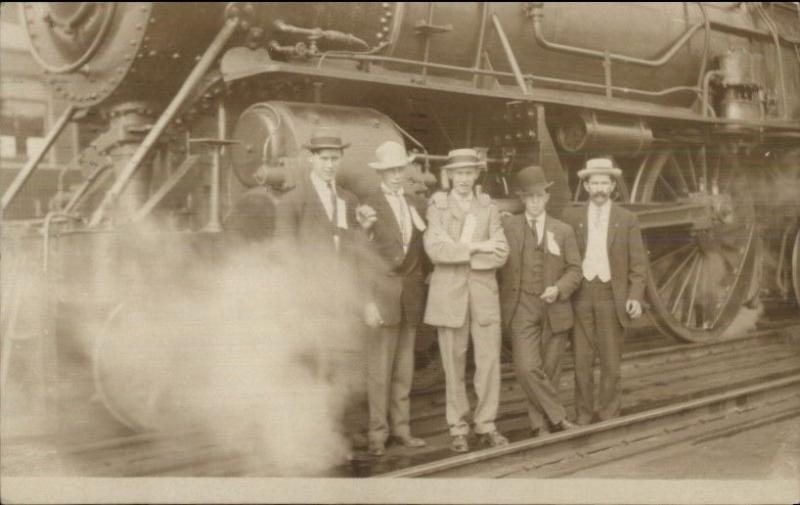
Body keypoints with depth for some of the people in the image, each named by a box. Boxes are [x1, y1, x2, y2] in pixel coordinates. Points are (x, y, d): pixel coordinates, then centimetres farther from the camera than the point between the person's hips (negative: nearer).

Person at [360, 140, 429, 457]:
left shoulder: (418, 205, 11)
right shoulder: (369, 207, -6)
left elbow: (423, 250, 14)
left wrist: (424, 287, 6)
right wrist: (368, 301, -14)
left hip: (412, 296, 5)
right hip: (383, 294, -5)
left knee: (404, 367, 11)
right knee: (379, 368, -1)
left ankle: (401, 427, 19)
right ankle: (378, 433, 7)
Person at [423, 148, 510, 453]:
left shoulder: (488, 208, 11)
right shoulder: (437, 208, 5)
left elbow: (500, 254, -1)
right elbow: (434, 249, -12)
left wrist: (458, 253, -10)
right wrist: (476, 247, -14)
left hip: (484, 293, 2)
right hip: (449, 295, -2)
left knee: (490, 361, 0)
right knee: (454, 367, 2)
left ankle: (486, 426, 12)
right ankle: (458, 430, 12)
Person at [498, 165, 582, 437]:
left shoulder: (563, 231, 8)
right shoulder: (507, 226, 3)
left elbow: (575, 270, 6)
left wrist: (559, 289, -11)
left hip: (554, 309, 2)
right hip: (521, 309, -2)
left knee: (550, 371, 6)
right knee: (527, 368, -15)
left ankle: (542, 424, 21)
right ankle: (558, 417, 0)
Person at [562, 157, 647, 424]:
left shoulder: (628, 219, 4)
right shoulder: (572, 217, 6)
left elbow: (638, 263, 2)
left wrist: (635, 296, -10)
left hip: (612, 297, -1)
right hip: (580, 297, 1)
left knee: (611, 362, 3)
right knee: (582, 361, 3)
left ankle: (609, 418, 15)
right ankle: (583, 417, 14)